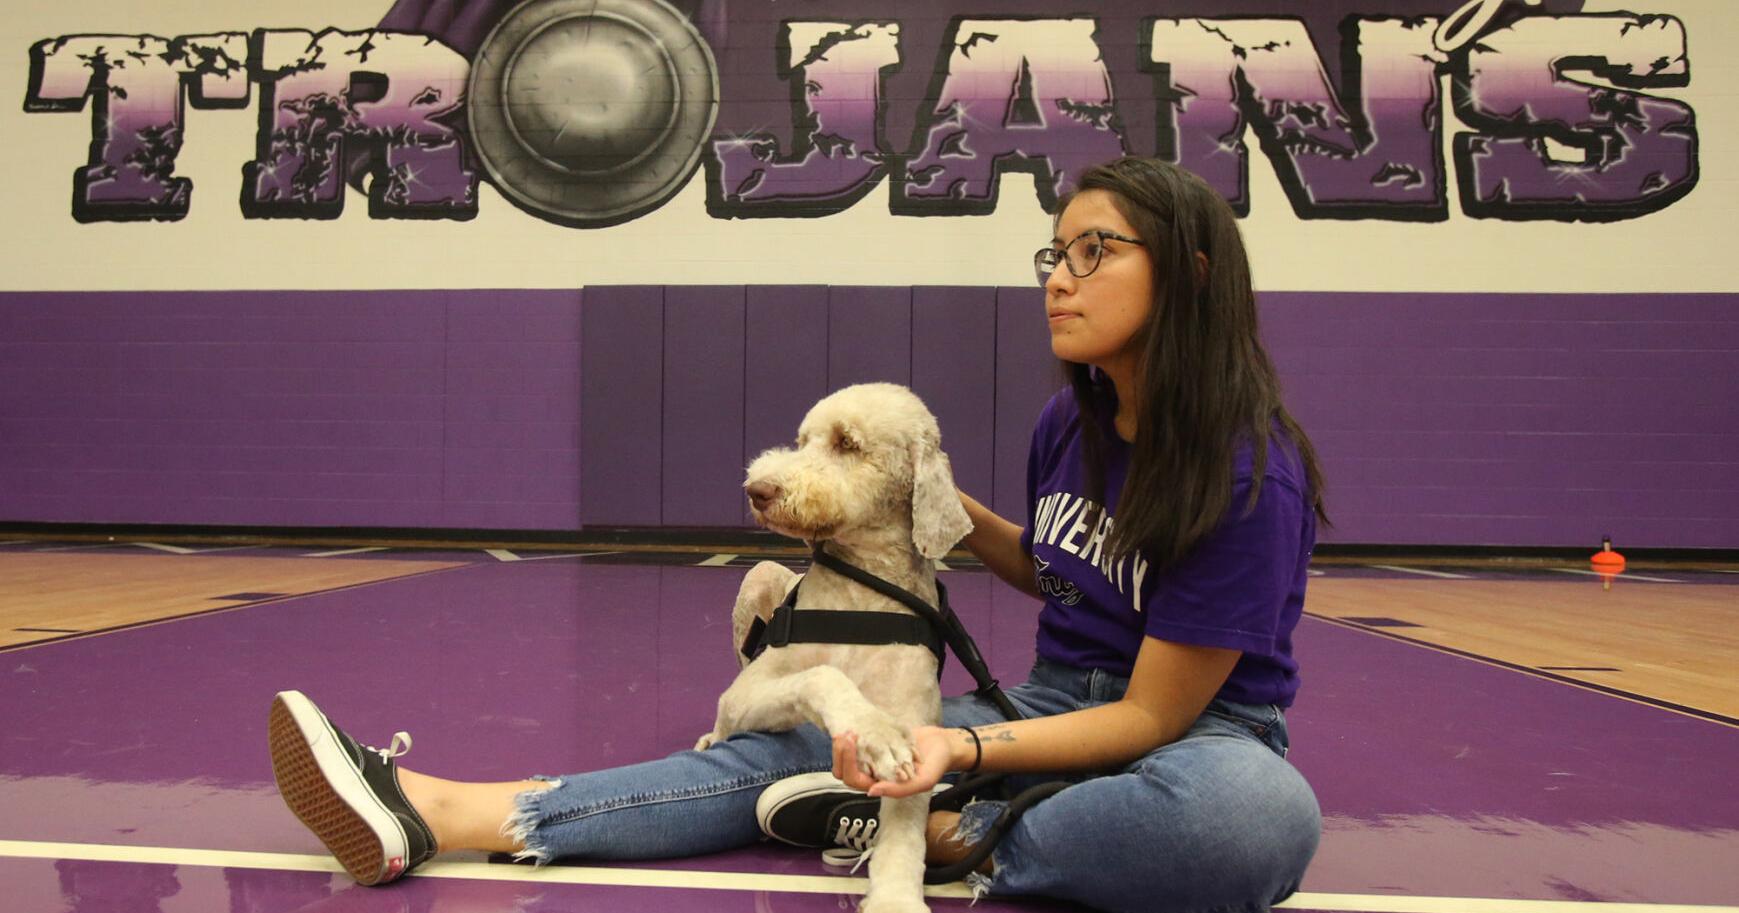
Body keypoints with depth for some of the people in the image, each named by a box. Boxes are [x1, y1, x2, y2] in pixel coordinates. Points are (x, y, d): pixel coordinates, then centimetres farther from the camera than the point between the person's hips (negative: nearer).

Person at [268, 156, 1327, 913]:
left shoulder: (1251, 475, -21)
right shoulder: (1071, 422, 0)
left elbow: (1151, 715, -20)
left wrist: (961, 749, -32)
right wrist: (952, 512, 4)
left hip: (1195, 728, -5)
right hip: (1058, 699, 5)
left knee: (1262, 815, -42)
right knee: (792, 748, -12)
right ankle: (429, 815, -19)